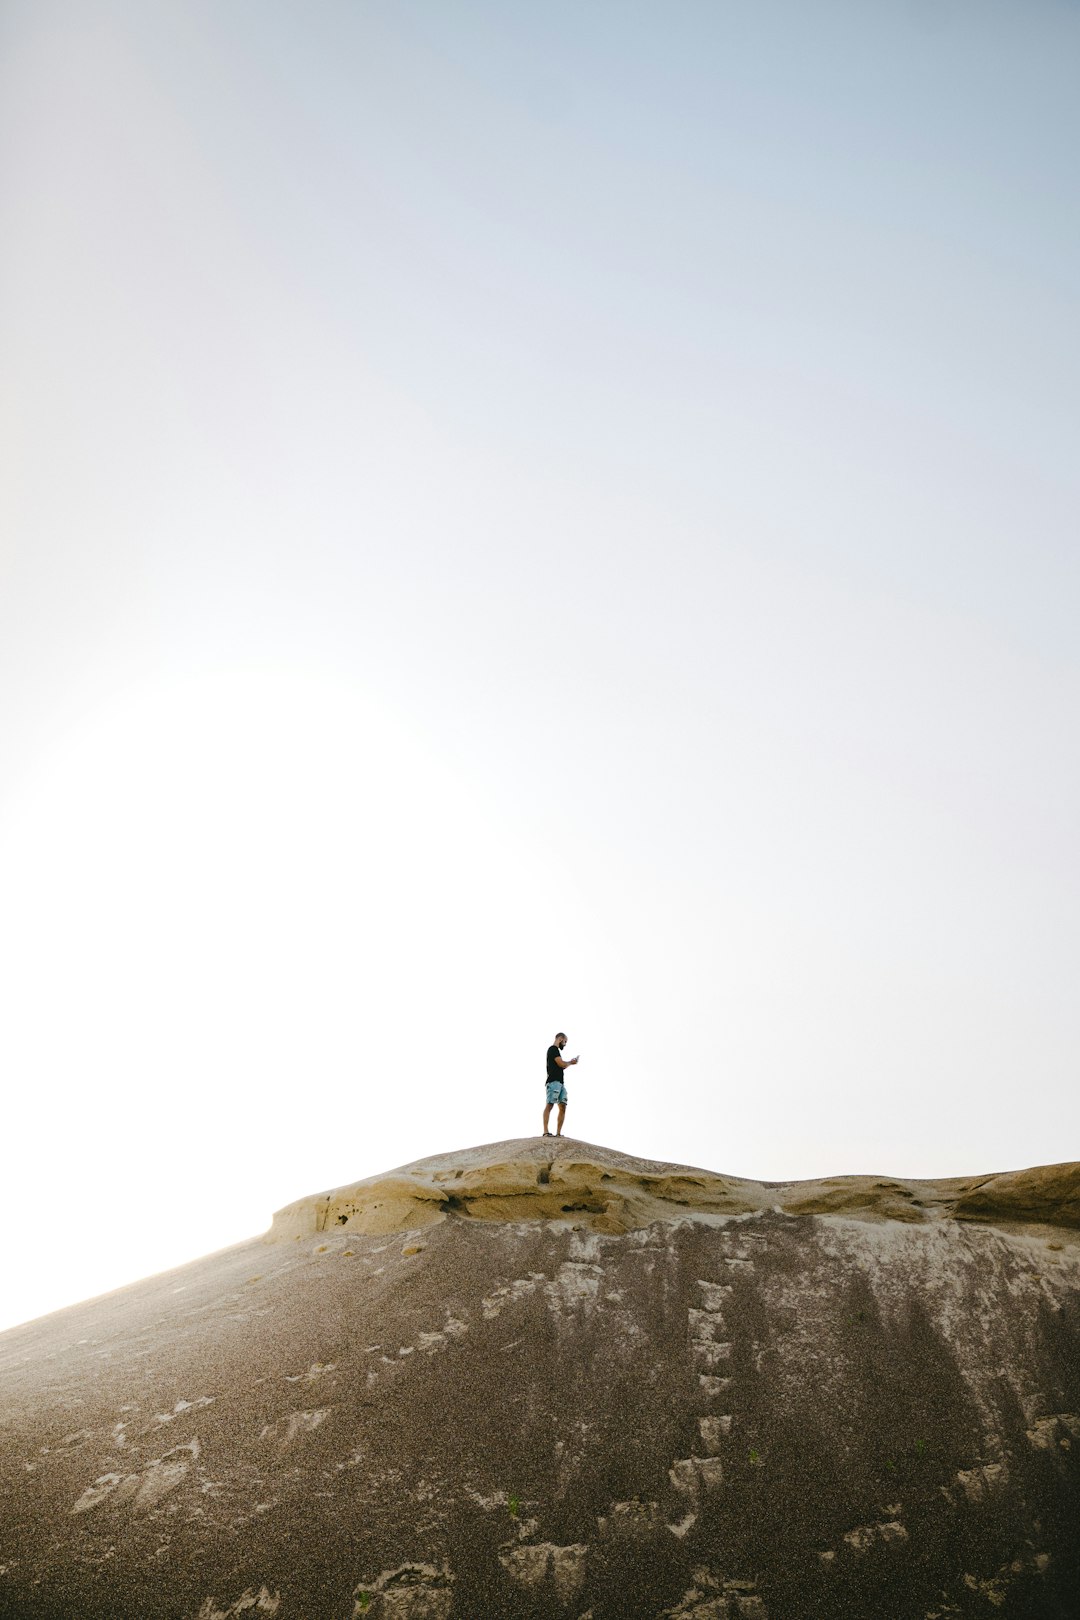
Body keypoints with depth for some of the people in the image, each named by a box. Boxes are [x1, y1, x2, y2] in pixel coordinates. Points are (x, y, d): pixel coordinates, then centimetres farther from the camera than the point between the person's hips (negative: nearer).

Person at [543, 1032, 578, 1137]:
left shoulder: (556, 1050, 27)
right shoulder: (553, 1049, -2)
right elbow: (561, 1064, -11)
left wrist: (569, 1062, 14)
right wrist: (570, 1063, 7)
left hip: (560, 1083, 10)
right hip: (554, 1081, -10)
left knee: (563, 1107, 1)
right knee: (550, 1105, -16)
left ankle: (558, 1133, -2)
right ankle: (546, 1131, -22)